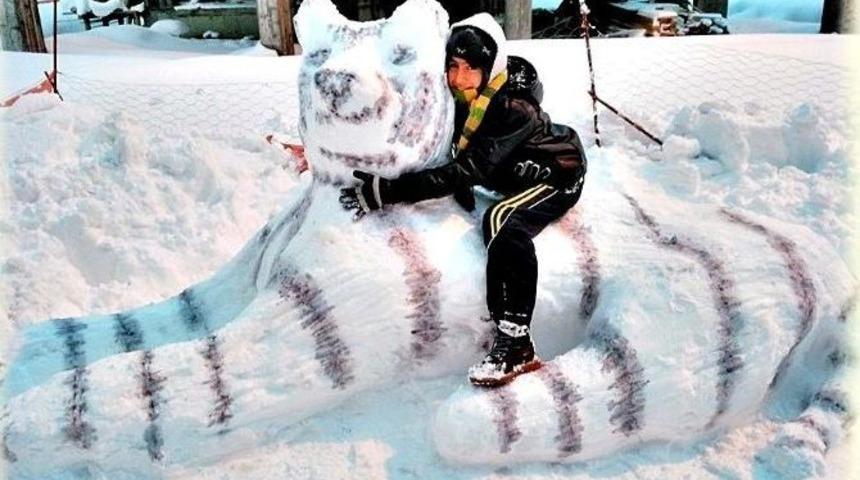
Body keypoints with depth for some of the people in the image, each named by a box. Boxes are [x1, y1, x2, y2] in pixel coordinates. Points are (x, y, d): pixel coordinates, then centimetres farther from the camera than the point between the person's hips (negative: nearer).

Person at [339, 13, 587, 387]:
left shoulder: (514, 107, -33)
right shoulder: (458, 93, -12)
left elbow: (469, 169, -41)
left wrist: (387, 191, -47)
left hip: (558, 175, -9)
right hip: (513, 174, 9)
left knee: (504, 222, -32)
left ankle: (515, 344, -31)